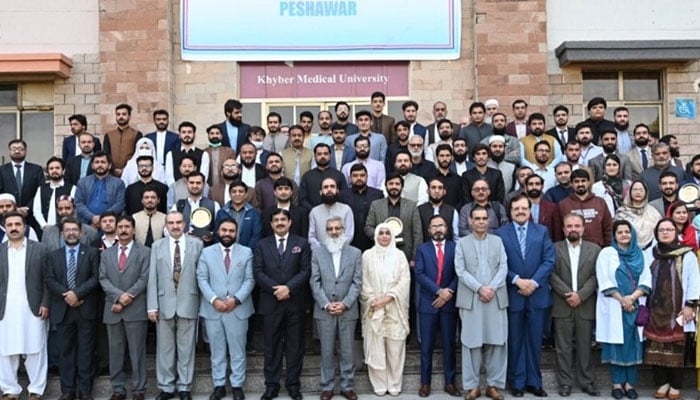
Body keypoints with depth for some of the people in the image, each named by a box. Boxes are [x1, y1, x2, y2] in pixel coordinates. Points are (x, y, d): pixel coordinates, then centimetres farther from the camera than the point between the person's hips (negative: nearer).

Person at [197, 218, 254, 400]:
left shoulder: (246, 252, 4)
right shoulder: (207, 252, 6)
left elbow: (249, 280, -2)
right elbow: (202, 279, -1)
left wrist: (236, 299, -14)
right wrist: (213, 300, -13)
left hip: (238, 309, -1)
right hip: (212, 309, 1)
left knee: (237, 350, 6)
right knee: (217, 350, 9)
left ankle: (237, 385, 16)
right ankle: (219, 385, 19)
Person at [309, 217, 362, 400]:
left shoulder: (355, 253, 4)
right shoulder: (317, 253, 4)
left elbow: (357, 282, -1)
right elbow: (315, 282, -1)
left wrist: (345, 303, -11)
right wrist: (326, 304, -10)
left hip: (348, 310, 0)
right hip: (324, 310, 0)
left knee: (347, 351, 6)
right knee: (327, 351, 6)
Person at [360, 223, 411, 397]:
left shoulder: (399, 255, 5)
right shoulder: (367, 255, 5)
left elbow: (404, 280, -2)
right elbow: (364, 281, 2)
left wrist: (388, 298, -12)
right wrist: (373, 301, -10)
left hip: (395, 308, 0)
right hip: (373, 308, 0)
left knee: (395, 348, 1)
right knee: (375, 348, 0)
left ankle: (395, 384, 12)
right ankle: (379, 385, 10)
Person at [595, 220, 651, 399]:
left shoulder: (640, 255, 11)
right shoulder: (606, 253, 2)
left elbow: (646, 280, 3)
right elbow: (604, 282, -6)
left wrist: (632, 297, -13)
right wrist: (622, 300, -12)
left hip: (635, 306, 3)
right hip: (613, 306, -3)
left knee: (633, 343, 3)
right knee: (616, 343, -1)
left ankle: (630, 383, 9)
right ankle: (617, 383, 5)